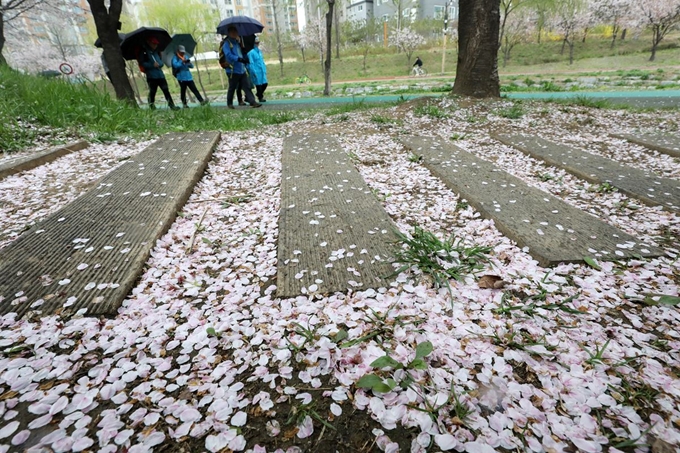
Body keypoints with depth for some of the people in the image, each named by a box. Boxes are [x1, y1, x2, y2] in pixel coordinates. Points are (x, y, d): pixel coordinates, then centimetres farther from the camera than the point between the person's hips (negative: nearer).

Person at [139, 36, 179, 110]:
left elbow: (161, 62, 17)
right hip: (151, 76, -5)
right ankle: (151, 106, 12)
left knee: (166, 90, -4)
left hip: (160, 74, 5)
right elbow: (142, 63, -8)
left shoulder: (156, 51, 17)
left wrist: (159, 64, -6)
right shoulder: (143, 52, 0)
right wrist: (152, 65, -19)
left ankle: (172, 105, -8)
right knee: (152, 92, 0)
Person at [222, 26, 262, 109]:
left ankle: (253, 102, -9)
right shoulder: (226, 44, -7)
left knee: (247, 87, -4)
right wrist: (239, 59, -31)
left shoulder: (237, 42, 18)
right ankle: (229, 103, 20)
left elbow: (242, 53, 24)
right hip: (232, 70, -6)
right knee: (232, 88, 5)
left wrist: (245, 58, 2)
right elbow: (229, 55, -21)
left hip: (242, 70, 6)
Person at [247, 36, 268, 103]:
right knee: (258, 85, 0)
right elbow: (251, 63, -13)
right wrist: (254, 72, -17)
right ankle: (260, 97, 12)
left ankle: (258, 93, 29)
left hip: (262, 71, 7)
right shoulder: (251, 52, -10)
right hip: (256, 72, -7)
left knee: (265, 84, 6)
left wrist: (265, 70, 14)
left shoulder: (259, 51, 15)